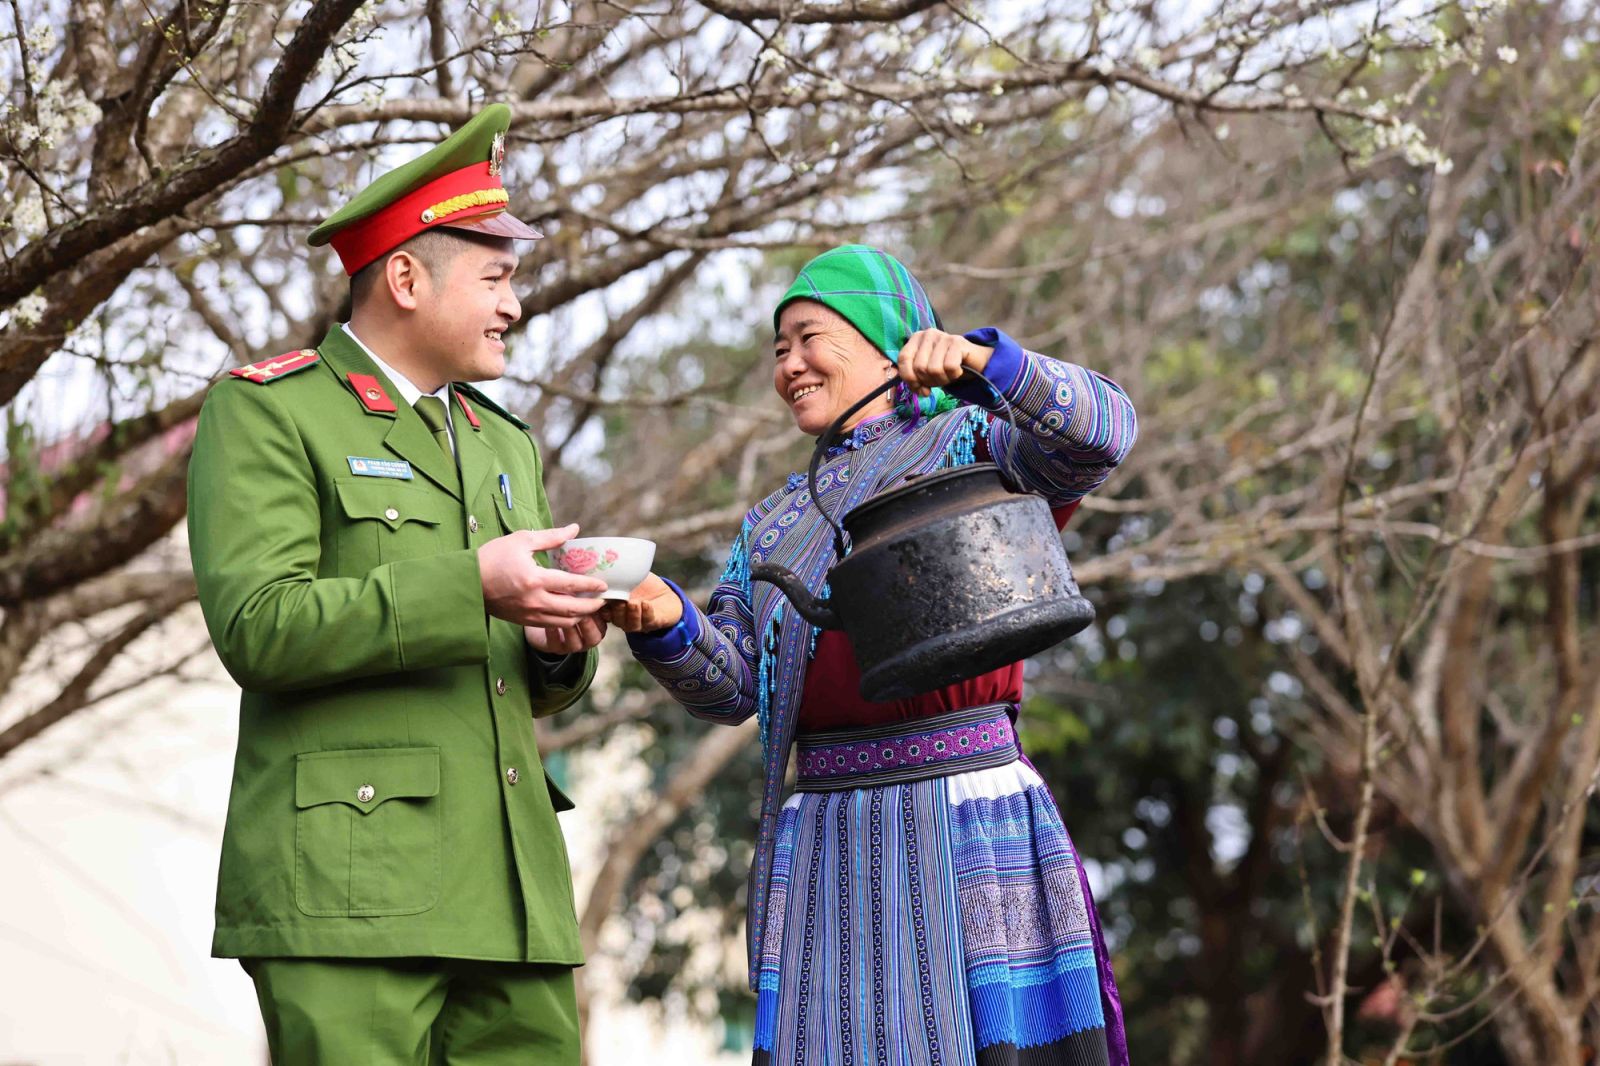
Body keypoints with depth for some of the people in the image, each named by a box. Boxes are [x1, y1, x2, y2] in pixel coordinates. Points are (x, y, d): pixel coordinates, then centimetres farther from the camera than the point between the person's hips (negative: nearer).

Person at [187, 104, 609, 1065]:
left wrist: (560, 646, 2)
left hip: (505, 888, 7)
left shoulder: (505, 446, 24)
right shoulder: (264, 413, 2)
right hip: (348, 885, -6)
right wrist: (470, 586, -19)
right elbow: (257, 627, -12)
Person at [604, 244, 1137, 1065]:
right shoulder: (774, 525, 23)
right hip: (826, 835, 4)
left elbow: (1100, 435, -11)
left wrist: (982, 359, -25)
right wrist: (664, 622, -9)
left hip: (966, 813, -4)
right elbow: (731, 686, 12)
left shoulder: (970, 444, 9)